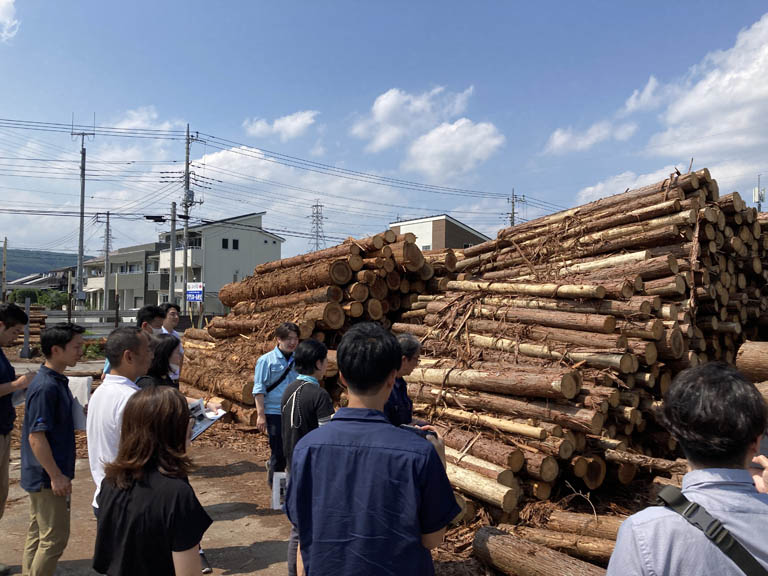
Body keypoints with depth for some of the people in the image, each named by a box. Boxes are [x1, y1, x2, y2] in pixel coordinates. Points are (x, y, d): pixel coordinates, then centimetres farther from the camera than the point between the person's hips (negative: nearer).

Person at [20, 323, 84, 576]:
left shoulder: (58, 381, 6)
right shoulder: (46, 387, -23)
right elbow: (36, 436, -23)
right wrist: (56, 476, -20)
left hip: (42, 475, 9)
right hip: (46, 477, -9)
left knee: (38, 534, 19)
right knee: (55, 538, 1)